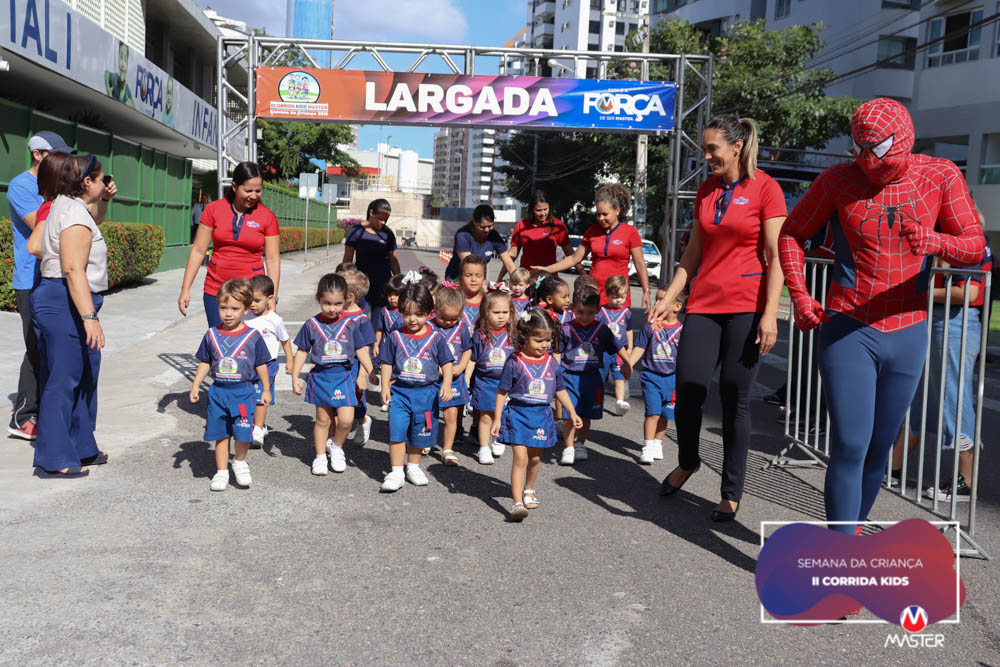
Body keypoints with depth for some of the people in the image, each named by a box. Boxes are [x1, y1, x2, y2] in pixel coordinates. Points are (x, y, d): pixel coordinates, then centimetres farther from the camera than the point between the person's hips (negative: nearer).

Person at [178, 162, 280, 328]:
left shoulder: (267, 217, 0)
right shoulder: (213, 209, 3)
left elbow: (272, 259, 1)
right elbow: (198, 250, 5)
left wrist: (272, 298, -5)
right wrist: (185, 289, 2)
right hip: (216, 291, 1)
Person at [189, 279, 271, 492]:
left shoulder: (253, 336, -4)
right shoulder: (212, 335, 2)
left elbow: (261, 365, 4)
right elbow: (205, 363, 11)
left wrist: (266, 390, 7)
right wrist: (195, 386, 7)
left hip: (243, 392, -2)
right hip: (218, 391, 3)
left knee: (243, 433, -8)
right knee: (220, 434, 9)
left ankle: (240, 462, 20)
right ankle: (221, 471, 23)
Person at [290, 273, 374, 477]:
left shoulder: (350, 324, -1)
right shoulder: (312, 325, -3)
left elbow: (361, 350, 6)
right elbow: (302, 351, 4)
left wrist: (371, 373, 1)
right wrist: (295, 377, 3)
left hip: (344, 376, 0)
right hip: (321, 376, 0)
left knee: (346, 419, -8)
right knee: (322, 419, 10)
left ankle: (336, 447, 19)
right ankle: (320, 455, 25)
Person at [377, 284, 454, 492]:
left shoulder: (436, 338, -3)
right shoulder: (396, 337, -1)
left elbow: (447, 362, 3)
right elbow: (387, 363, 5)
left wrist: (446, 383, -10)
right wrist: (385, 386, -2)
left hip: (426, 392, 0)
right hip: (400, 391, 0)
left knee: (419, 434, 11)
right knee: (396, 431, -8)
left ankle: (413, 467, 31)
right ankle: (396, 471, 1)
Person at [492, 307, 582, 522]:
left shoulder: (552, 362, 3)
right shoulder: (514, 362, -10)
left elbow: (560, 390, 15)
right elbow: (502, 392, -5)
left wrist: (572, 413, 13)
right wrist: (497, 419, -6)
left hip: (542, 415, 4)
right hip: (518, 413, -4)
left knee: (535, 458, 15)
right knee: (520, 458, -11)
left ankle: (528, 490, 40)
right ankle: (517, 502, -11)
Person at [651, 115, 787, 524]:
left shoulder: (764, 188, -3)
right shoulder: (706, 190, 13)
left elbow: (776, 256, -7)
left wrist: (770, 314, -14)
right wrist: (668, 299, 10)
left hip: (746, 306, -4)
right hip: (704, 303, 4)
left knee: (735, 399, 0)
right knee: (688, 390, -1)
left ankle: (732, 493, 15)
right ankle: (687, 461, 28)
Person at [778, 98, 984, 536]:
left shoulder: (940, 176, -1)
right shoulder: (839, 180, -4)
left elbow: (975, 248, -3)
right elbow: (792, 234, 8)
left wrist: (936, 241, -26)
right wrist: (799, 296, -5)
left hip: (907, 335, 3)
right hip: (847, 331, -3)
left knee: (879, 447, 12)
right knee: (849, 445, -10)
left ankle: (852, 528, 33)